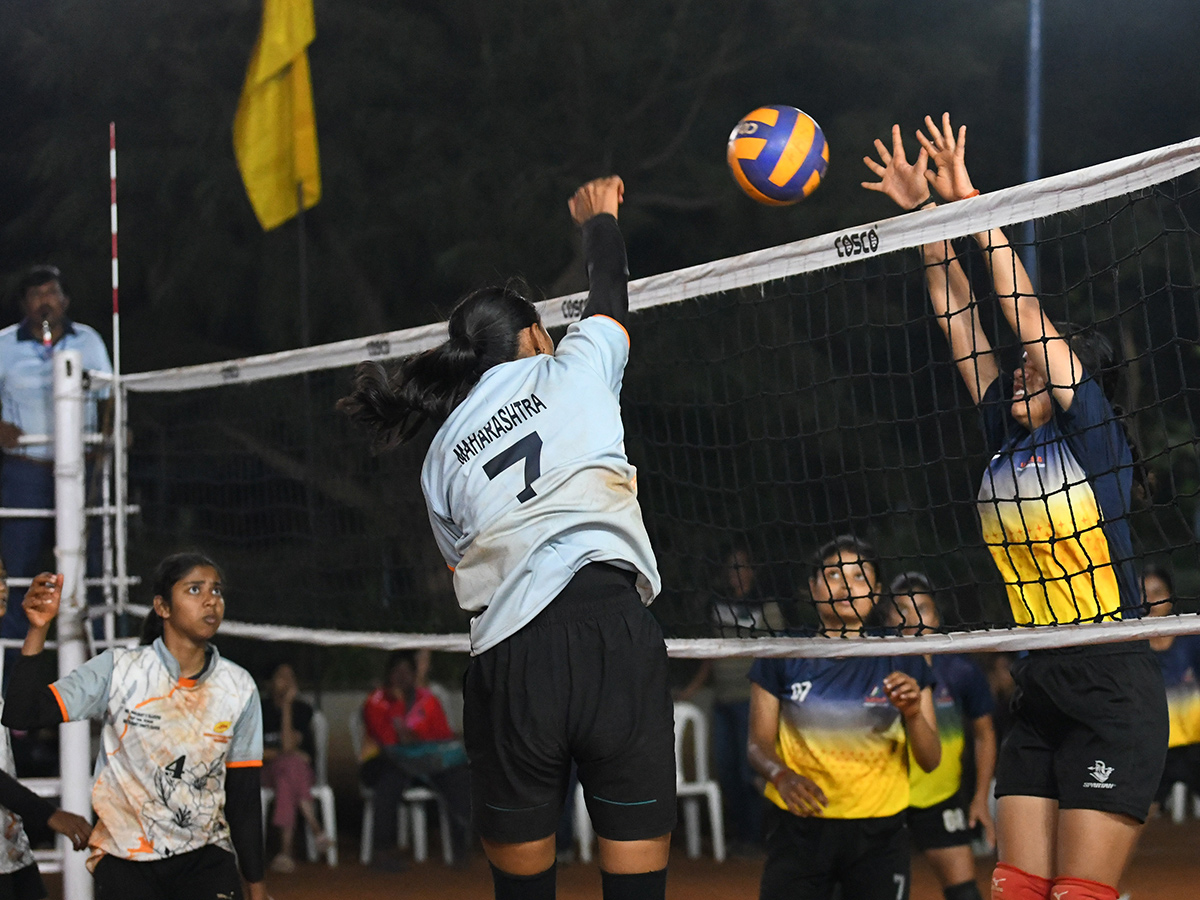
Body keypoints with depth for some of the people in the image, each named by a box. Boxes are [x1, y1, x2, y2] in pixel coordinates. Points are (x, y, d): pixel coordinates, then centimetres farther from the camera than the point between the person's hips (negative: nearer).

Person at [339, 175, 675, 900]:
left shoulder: (440, 459, 19)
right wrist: (601, 217, 48)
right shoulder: (569, 370, 12)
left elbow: (468, 569, 18)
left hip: (507, 656, 3)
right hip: (612, 629, -2)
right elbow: (610, 296, 31)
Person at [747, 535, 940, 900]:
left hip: (879, 831, 1)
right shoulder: (783, 656, 3)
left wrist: (913, 713, -18)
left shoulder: (902, 662, 4)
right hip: (799, 826, 0)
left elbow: (930, 760, 2)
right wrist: (781, 775, -17)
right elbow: (759, 744, 5)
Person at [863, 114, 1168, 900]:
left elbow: (1025, 311, -8)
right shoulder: (1011, 439, 12)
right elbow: (962, 317, 13)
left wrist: (973, 203, -7)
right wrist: (924, 213, 12)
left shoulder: (1095, 437, -5)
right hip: (1039, 692, 7)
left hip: (1114, 694, -7)